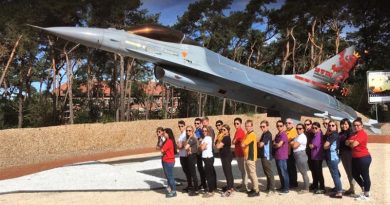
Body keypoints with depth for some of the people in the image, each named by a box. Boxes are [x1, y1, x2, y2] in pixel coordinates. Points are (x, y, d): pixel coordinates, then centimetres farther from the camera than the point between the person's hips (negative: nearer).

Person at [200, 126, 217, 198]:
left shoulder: (207, 138, -13)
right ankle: (213, 187, 26)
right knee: (211, 173, 16)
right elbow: (201, 147, 12)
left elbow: (202, 147, -17)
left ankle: (210, 191, -5)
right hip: (207, 157, 10)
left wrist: (202, 146, 1)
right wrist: (203, 146, -7)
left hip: (208, 158, -10)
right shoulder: (205, 138, 15)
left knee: (208, 174, -8)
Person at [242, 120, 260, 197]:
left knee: (252, 174, -6)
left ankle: (256, 191, -1)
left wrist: (242, 142, 0)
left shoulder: (252, 134, -16)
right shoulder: (247, 134, 15)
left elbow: (243, 145, -19)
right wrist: (243, 143, -2)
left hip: (251, 157, -10)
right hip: (247, 157, 10)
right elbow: (244, 144, 17)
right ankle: (254, 188, 25)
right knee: (250, 174, 16)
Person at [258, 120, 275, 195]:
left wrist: (259, 143, -1)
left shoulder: (268, 134, -15)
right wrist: (259, 143, -2)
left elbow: (261, 144, -21)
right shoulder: (264, 134, 16)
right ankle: (268, 188, 24)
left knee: (269, 173, -5)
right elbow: (260, 144, 18)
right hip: (263, 156, 10)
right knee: (266, 173, 15)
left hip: (267, 156, -10)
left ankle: (272, 189, 0)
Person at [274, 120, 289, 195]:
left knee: (284, 173, -4)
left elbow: (279, 145, -19)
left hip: (282, 157, -9)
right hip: (277, 156, 9)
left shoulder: (283, 135, -13)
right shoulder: (277, 135, 14)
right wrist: (275, 144, -3)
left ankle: (286, 188, 2)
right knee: (280, 173, 15)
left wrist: (275, 144, 0)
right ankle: (283, 186, 25)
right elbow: (274, 144, 18)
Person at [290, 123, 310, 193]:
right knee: (303, 172, 14)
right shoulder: (298, 137, 19)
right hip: (297, 155, 10)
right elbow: (292, 143, 17)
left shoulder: (302, 137, -13)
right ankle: (305, 187, 20)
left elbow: (294, 146, -18)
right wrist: (293, 143, -3)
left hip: (301, 155, -10)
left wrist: (291, 143, 0)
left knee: (304, 172, -4)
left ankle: (306, 188, 2)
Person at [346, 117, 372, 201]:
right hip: (355, 158, 10)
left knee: (365, 176, 1)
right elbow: (347, 142, 5)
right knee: (355, 174, 16)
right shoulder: (354, 134, 14)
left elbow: (353, 145, -22)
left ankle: (366, 194, 12)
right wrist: (352, 141, -14)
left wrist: (350, 142, -1)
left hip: (363, 158, -10)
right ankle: (364, 190, 33)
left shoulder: (362, 134, -15)